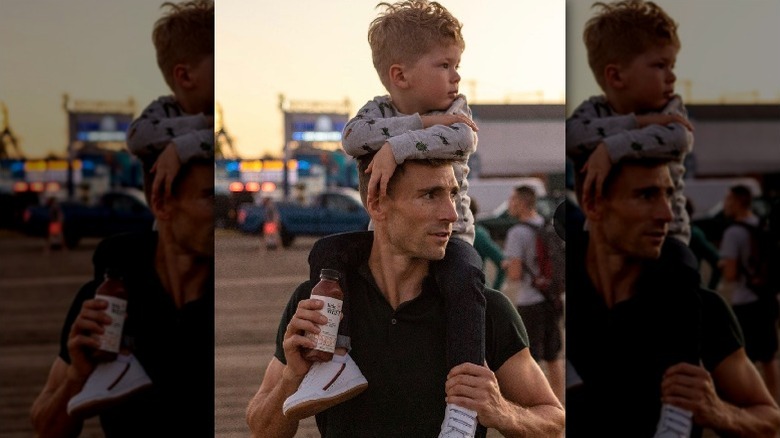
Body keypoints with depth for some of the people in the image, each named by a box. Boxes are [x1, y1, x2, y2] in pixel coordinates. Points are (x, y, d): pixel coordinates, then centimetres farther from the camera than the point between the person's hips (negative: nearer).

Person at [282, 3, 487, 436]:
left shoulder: (453, 107, -3)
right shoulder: (379, 110, 2)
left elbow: (463, 138, -29)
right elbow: (354, 136, -23)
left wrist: (395, 146, -37)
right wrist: (420, 122, -26)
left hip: (448, 235, -3)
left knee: (465, 275, -35)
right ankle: (340, 358, -18)